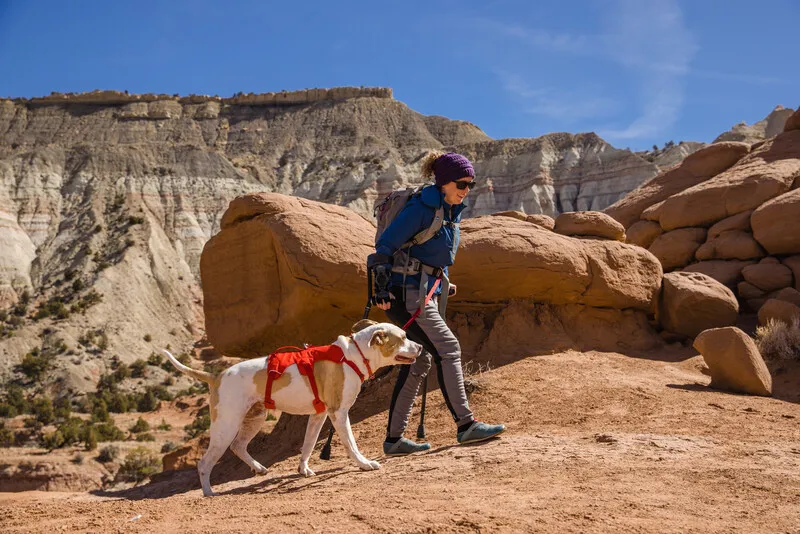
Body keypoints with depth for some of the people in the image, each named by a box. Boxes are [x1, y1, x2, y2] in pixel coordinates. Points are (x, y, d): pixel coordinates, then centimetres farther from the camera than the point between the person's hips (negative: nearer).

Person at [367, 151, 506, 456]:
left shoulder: (452, 211, 11)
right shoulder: (421, 208, -15)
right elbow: (385, 245, -16)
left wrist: (442, 284, 24)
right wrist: (381, 288, -21)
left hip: (428, 291, 10)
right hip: (407, 291, -10)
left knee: (418, 363, 8)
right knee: (448, 349, -12)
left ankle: (394, 439, 13)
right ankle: (466, 425, -7)